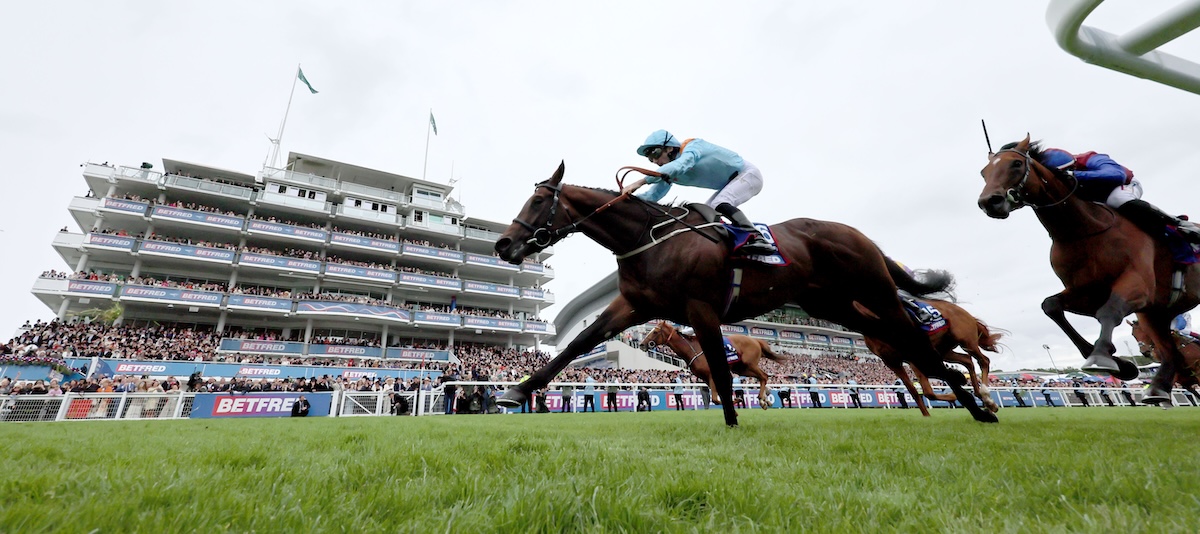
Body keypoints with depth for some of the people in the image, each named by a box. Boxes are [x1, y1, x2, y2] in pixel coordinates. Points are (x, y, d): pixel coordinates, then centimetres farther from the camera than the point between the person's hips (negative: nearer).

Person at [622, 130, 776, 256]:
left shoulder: (692, 147, -26)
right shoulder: (669, 172, -2)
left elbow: (678, 166, -47)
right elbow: (652, 195, -10)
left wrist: (639, 182, -54)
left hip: (748, 174, -9)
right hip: (732, 183, 9)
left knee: (719, 204, -30)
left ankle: (756, 238, -36)